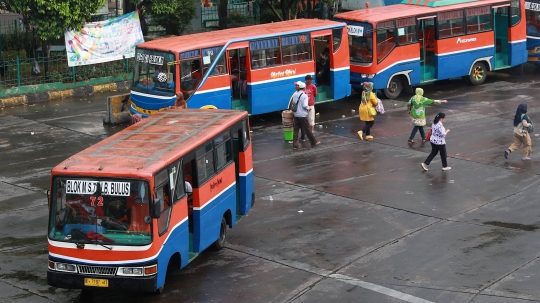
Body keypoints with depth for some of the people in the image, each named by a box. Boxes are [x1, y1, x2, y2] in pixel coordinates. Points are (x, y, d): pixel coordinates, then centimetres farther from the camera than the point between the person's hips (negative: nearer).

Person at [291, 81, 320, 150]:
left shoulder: (295, 94, 3)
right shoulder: (304, 96, -14)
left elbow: (293, 103, 7)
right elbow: (305, 105, -19)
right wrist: (308, 108, 0)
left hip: (296, 114, 5)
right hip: (302, 115, -5)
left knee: (296, 130, 7)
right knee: (307, 129, 4)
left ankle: (295, 145, 5)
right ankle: (314, 142, 16)